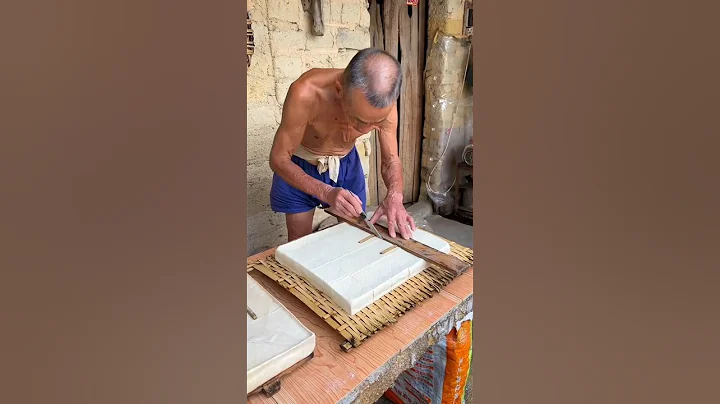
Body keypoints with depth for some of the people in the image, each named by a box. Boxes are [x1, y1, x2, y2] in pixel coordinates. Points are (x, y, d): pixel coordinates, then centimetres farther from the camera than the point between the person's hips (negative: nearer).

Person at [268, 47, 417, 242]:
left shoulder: (384, 101, -27)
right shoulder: (306, 93, -37)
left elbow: (391, 160, -15)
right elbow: (278, 159, -28)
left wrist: (394, 195, -37)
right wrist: (326, 193, -42)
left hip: (347, 162, 3)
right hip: (297, 166, -2)